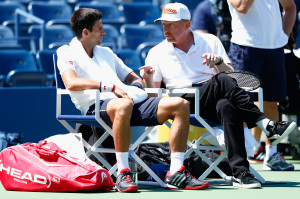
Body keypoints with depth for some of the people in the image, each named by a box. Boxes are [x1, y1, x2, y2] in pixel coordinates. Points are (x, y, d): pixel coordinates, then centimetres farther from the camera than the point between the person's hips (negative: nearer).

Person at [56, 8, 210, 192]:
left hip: (132, 102, 8)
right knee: (123, 106, -44)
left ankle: (176, 173, -13)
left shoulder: (106, 52, 32)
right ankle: (123, 174, -38)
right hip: (97, 106, -7)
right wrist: (110, 86, -16)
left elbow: (135, 78, 35)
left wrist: (136, 87, 9)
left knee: (181, 105, -10)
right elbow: (72, 83, -13)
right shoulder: (67, 53, 8)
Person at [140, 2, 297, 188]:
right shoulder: (157, 53, 13)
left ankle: (240, 172, -44)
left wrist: (219, 62, -11)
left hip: (216, 102, 2)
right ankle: (265, 123, -35)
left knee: (227, 106, -38)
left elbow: (231, 74, 10)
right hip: (186, 108, -2)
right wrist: (148, 79, -12)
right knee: (221, 81, -33)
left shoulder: (210, 41, 15)